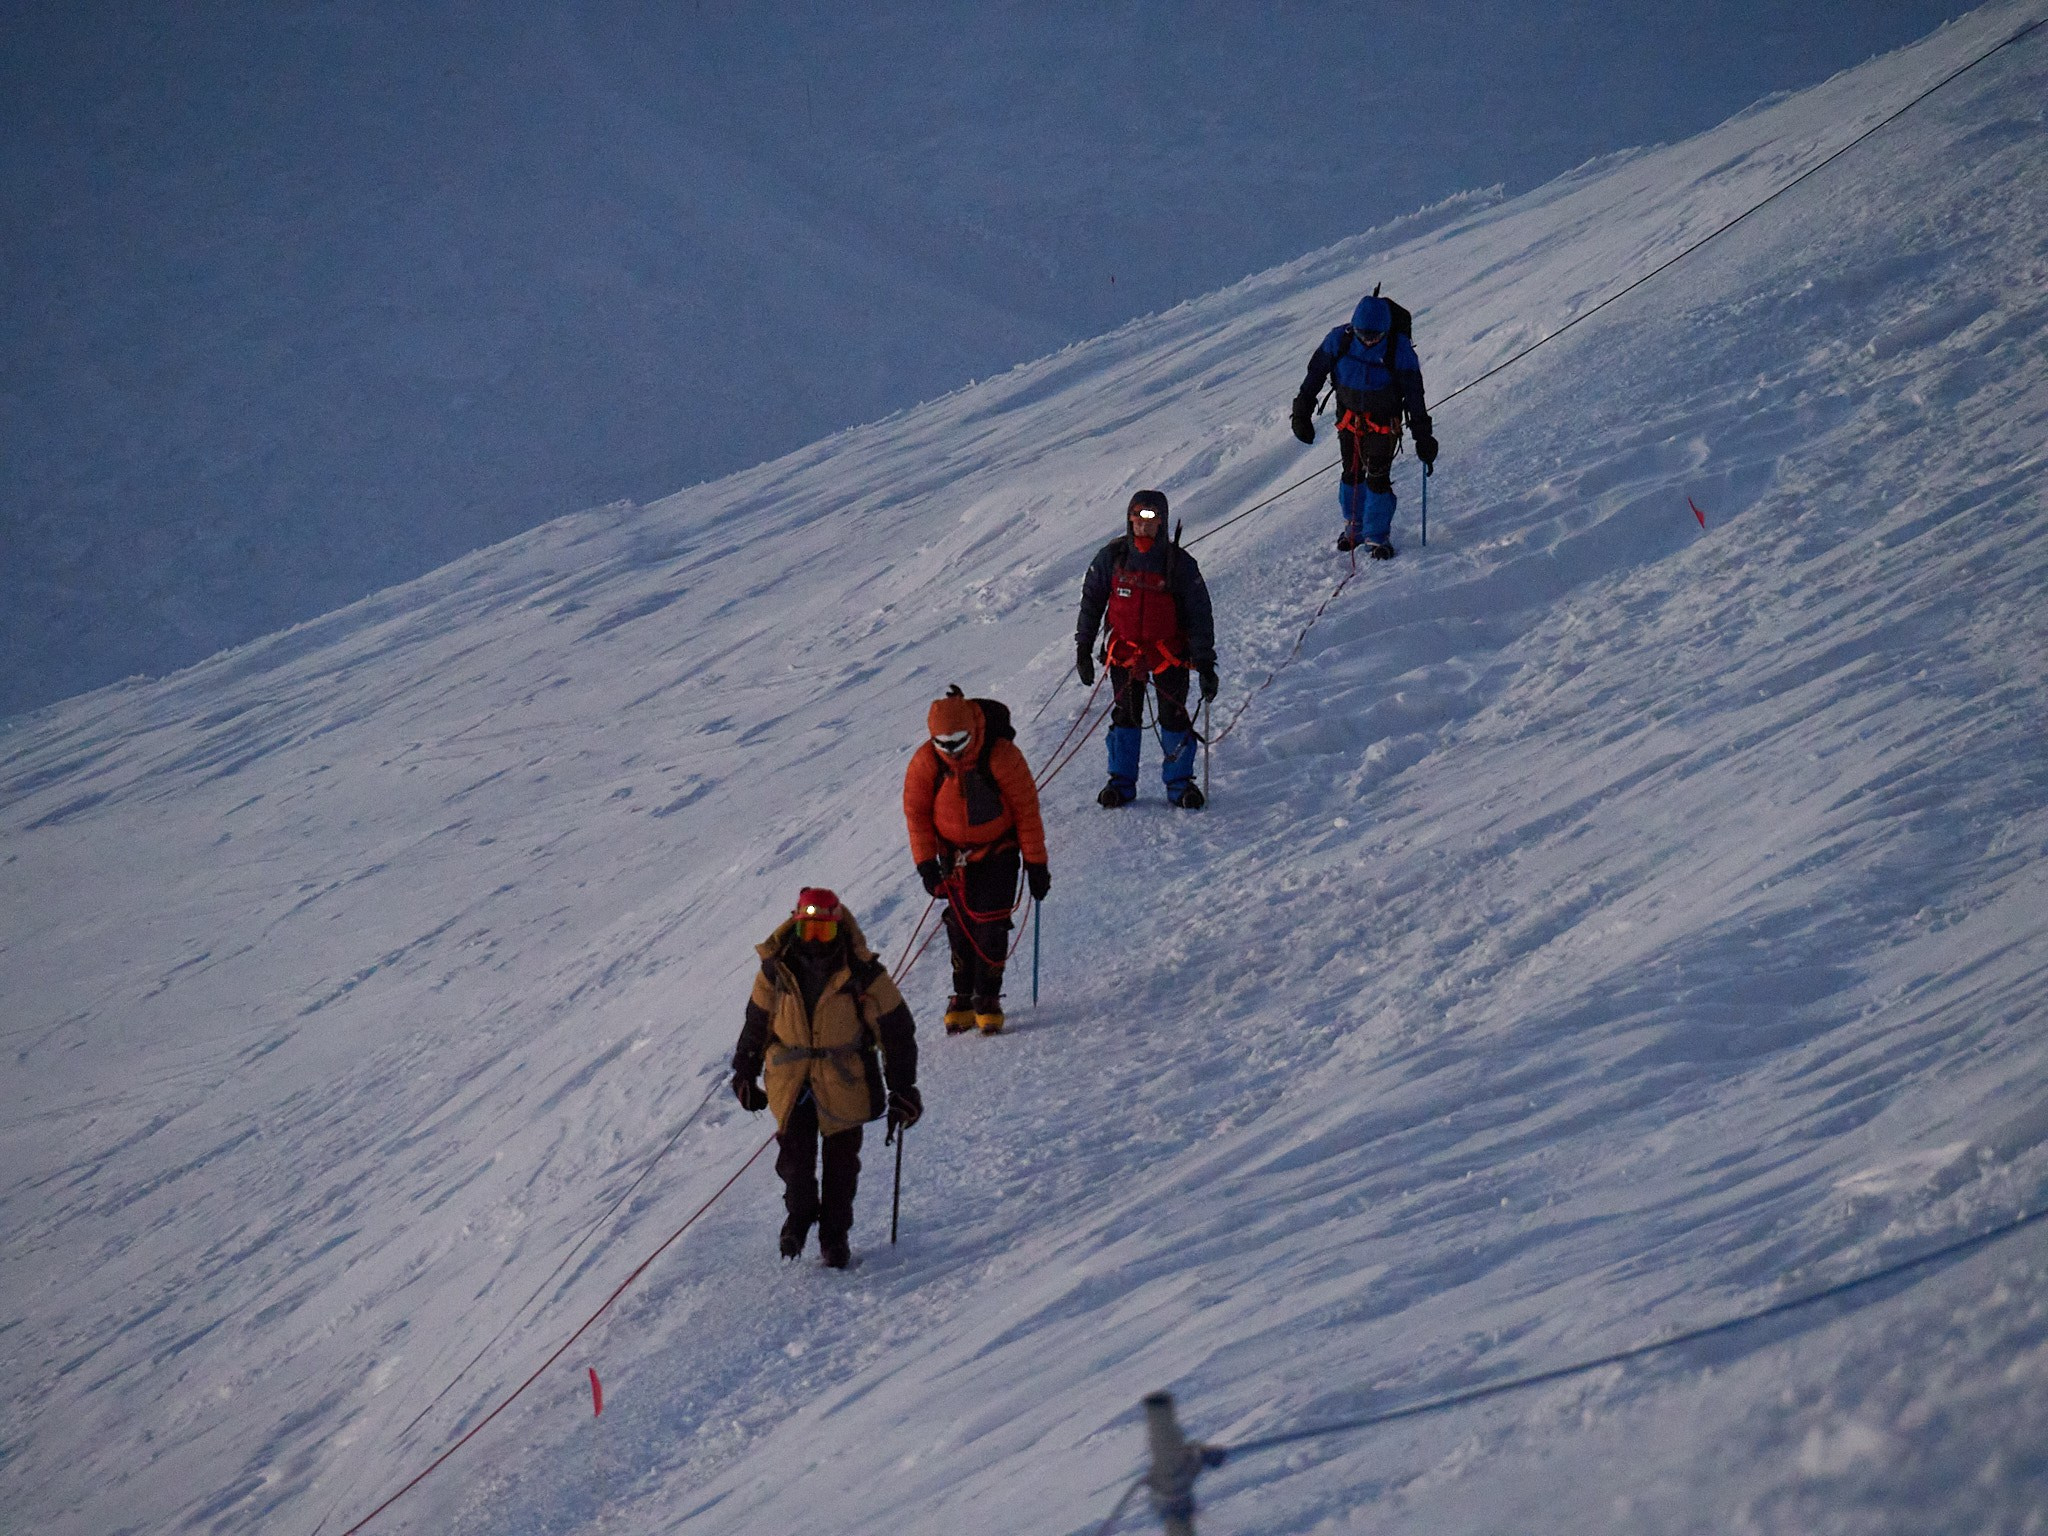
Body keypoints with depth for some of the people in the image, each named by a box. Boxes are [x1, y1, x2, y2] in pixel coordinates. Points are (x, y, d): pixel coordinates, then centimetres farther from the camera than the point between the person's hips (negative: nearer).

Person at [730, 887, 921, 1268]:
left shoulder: (862, 974, -14)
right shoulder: (777, 969, -7)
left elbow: (896, 1029, -6)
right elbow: (757, 1020, 8)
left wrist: (902, 1090, -6)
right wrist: (745, 1073, 13)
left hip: (844, 1082, -1)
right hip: (791, 1078, 1)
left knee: (842, 1162, 7)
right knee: (795, 1158, -3)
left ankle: (835, 1235, 23)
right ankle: (799, 1215, 25)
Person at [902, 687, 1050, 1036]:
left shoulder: (1001, 756, -24)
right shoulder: (926, 762, -17)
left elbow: (1026, 810, -14)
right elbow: (916, 812, -4)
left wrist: (1036, 864, -10)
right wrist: (926, 862, -10)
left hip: (998, 852, -2)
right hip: (954, 853, 2)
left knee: (991, 923, -8)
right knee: (960, 925, 1)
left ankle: (988, 998, 3)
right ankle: (962, 996, 13)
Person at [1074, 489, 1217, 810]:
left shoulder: (1179, 564, -9)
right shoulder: (1111, 557, -3)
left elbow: (1199, 615, -5)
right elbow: (1091, 602, 7)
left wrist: (1205, 664, -9)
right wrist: (1083, 649, 5)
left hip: (1169, 654, -1)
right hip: (1124, 650, 1)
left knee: (1174, 717, -1)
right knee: (1125, 717, 5)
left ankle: (1180, 783, 13)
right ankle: (1121, 782, 17)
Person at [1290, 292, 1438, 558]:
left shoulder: (1399, 349, -22)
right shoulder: (1340, 340, -17)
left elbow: (1413, 392, -15)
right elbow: (1315, 373, -3)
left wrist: (1423, 436, -13)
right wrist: (1302, 413, -1)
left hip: (1383, 421, -3)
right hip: (1349, 415, 3)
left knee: (1378, 478, -9)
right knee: (1351, 474, 13)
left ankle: (1377, 537, 5)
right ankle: (1355, 527, 33)